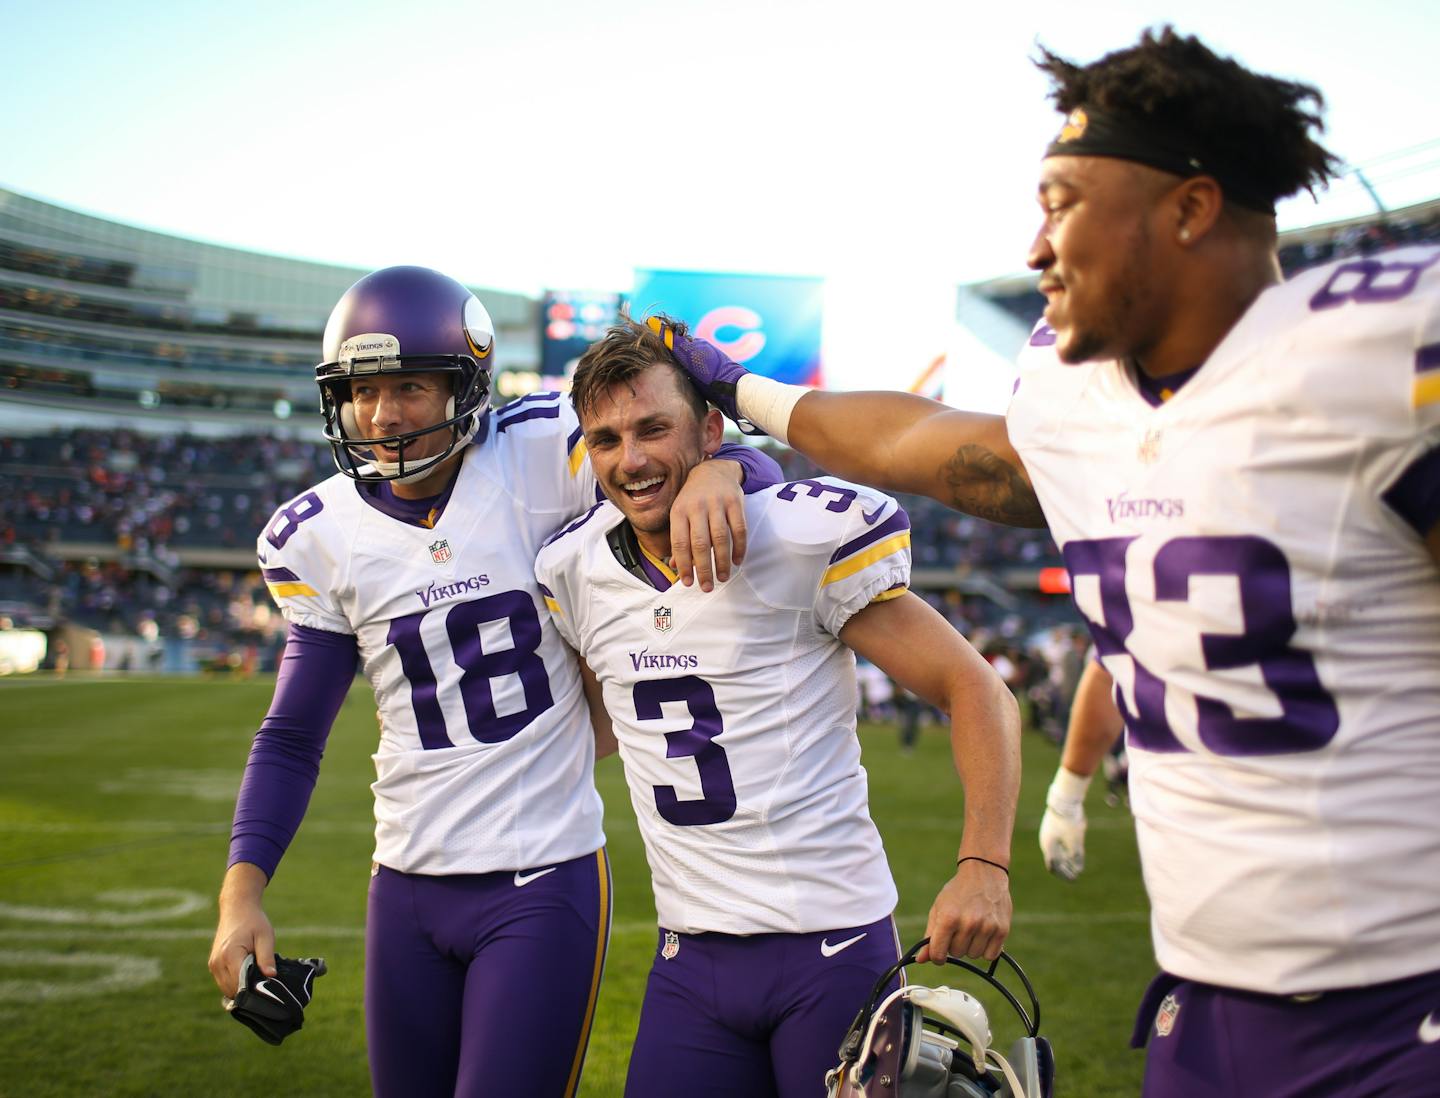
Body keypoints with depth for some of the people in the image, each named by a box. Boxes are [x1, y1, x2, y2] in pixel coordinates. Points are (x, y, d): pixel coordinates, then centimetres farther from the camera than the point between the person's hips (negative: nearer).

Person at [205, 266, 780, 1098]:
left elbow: (759, 476, -11)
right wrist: (243, 887, -3)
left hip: (544, 882, -4)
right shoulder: (320, 536, 1)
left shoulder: (540, 456, -10)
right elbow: (293, 737, 8)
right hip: (406, 886, 4)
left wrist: (717, 472, -34)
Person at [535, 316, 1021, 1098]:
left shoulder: (804, 541, -11)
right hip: (690, 956, 4)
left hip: (833, 946, -4)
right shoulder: (577, 572, 4)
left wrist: (984, 865, -20)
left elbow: (975, 689, -9)